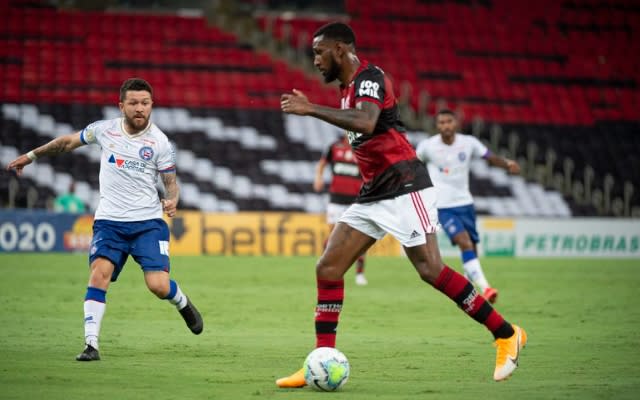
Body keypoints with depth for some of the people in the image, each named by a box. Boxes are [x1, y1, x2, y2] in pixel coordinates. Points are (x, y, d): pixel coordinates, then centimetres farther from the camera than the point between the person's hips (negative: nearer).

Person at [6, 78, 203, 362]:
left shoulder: (159, 141, -4)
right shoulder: (104, 130, 1)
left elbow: (171, 181, 3)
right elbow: (68, 142, 18)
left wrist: (172, 200, -20)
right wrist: (31, 156, 23)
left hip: (148, 222, -1)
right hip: (109, 221, 1)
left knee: (158, 286, -14)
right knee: (99, 273, -21)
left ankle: (183, 304, 23)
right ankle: (91, 344, -16)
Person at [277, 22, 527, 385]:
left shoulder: (369, 77, -12)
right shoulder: (350, 85, 18)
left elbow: (366, 123, -32)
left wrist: (311, 109, -30)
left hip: (403, 187, -10)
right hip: (374, 193, 10)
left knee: (430, 269, -14)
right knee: (328, 269, 0)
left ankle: (506, 335, -2)